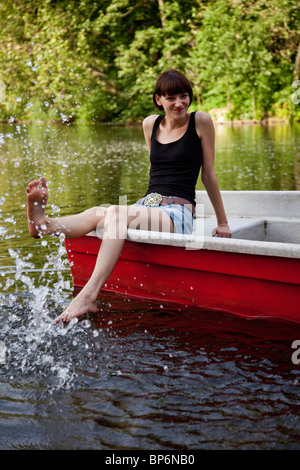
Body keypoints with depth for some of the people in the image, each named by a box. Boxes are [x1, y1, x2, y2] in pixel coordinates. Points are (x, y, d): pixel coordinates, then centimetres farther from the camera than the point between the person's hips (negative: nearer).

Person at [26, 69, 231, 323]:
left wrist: (222, 222, 9)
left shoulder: (201, 122, 2)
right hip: (146, 206, 6)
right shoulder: (151, 124, 15)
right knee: (97, 212, -26)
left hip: (179, 215, -6)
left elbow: (208, 174, 6)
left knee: (115, 213, -33)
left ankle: (88, 296, -49)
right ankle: (45, 224, -55)